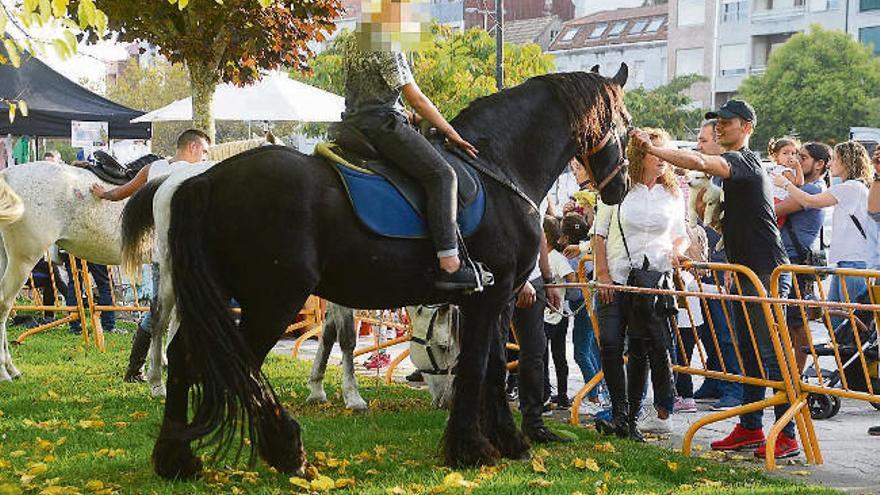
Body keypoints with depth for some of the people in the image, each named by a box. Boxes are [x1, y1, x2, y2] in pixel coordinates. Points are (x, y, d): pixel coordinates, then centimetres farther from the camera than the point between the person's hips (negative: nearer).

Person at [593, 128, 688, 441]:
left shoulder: (673, 193, 9)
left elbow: (681, 235, 16)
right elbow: (599, 234, 3)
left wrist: (678, 249, -8)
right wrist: (602, 274, -5)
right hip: (616, 278, -1)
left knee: (641, 348, 0)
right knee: (610, 345, -6)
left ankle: (629, 417, 7)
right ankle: (621, 413, 2)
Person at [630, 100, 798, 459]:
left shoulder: (744, 160, -11)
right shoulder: (733, 166, 20)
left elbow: (699, 162, -31)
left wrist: (652, 149, -33)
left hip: (767, 271, -11)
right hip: (747, 271, 11)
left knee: (770, 354, -10)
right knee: (749, 354, 12)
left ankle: (787, 435, -7)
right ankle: (750, 428, 18)